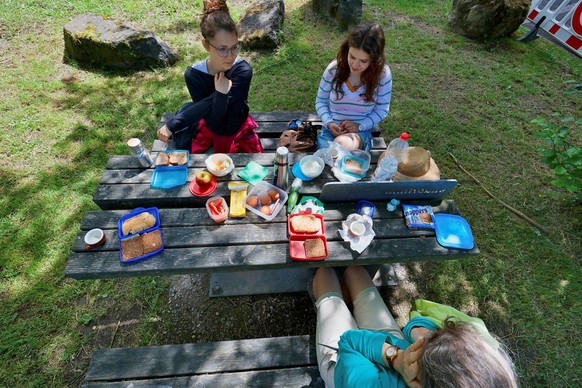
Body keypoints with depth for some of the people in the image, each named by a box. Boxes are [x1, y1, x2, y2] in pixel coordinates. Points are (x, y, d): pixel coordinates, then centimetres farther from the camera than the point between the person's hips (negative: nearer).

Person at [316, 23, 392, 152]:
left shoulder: (383, 74, -11)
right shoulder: (333, 69, -10)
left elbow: (382, 109, -1)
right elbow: (321, 101, 1)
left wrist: (360, 126, -17)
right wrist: (329, 123, -17)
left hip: (361, 131, -1)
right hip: (332, 129, 1)